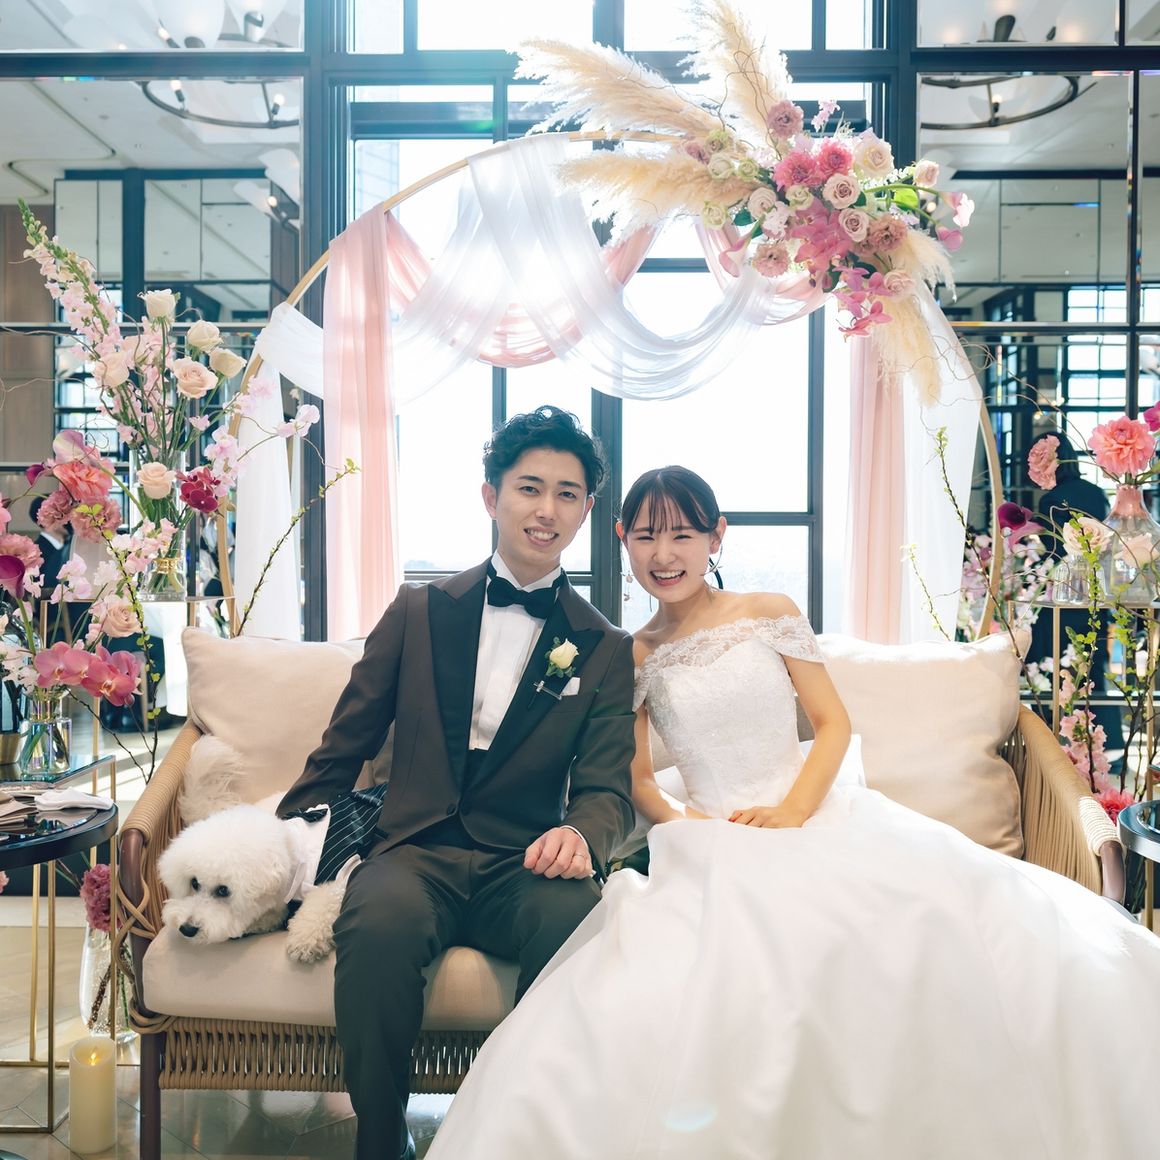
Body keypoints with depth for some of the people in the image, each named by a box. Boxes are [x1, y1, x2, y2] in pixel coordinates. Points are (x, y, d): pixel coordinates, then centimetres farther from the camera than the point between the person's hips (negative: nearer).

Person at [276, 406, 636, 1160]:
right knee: (380, 919, -34)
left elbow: (608, 788, 3)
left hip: (524, 869, 0)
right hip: (417, 853, 1)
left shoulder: (606, 649, 10)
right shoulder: (421, 612, 12)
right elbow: (344, 748, 14)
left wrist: (581, 833, -21)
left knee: (577, 918, -34)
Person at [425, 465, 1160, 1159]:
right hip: (715, 847, -1)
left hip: (818, 817, 1)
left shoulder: (771, 616, 7)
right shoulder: (632, 657, 9)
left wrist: (793, 810, -10)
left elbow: (834, 722, 5)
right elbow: (636, 775, 10)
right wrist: (674, 821, -10)